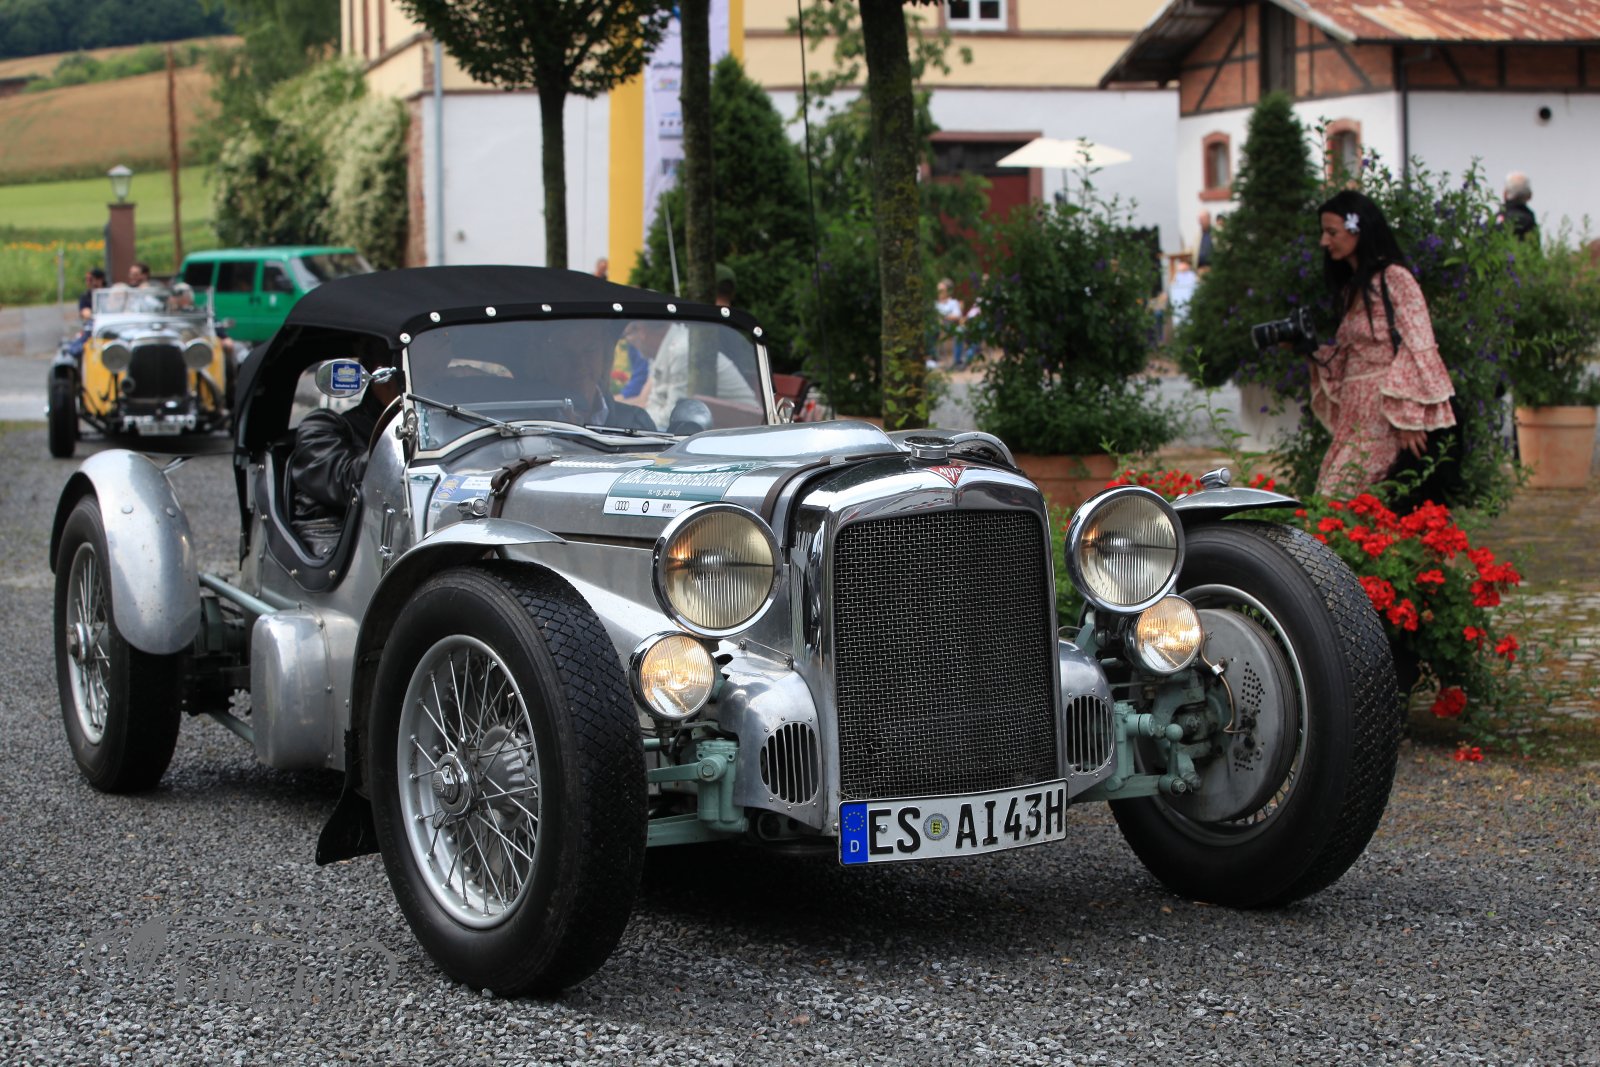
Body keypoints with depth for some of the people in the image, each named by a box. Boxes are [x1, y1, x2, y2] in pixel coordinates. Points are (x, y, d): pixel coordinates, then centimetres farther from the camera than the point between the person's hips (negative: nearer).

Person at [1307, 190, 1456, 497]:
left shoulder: (1394, 278, -6)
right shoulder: (1351, 288, 20)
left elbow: (1419, 351, -12)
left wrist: (1408, 417, -17)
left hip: (1386, 415, -8)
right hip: (1355, 417, 8)